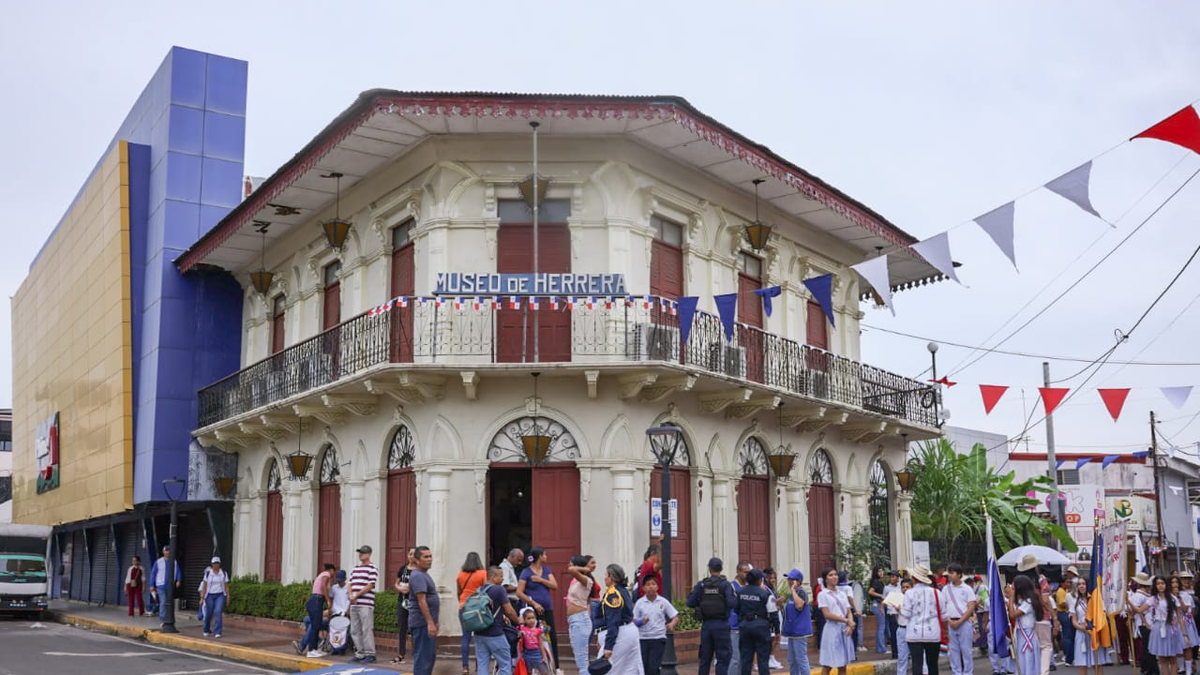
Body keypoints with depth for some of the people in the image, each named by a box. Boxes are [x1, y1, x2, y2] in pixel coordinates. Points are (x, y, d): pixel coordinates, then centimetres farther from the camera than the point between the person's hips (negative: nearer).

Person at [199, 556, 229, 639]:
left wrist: (228, 597, -3)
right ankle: (206, 630, 36)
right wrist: (202, 598, -7)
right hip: (210, 596, 1)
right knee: (208, 614, 7)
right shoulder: (208, 573, -1)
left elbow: (226, 586, 2)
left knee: (218, 612, -18)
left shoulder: (224, 573, 0)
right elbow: (204, 586, -2)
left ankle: (217, 633, -18)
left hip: (220, 596, -1)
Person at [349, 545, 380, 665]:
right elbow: (350, 584, 16)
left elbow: (370, 585, -10)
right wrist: (351, 595, -3)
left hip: (366, 604, -7)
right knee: (355, 630, 8)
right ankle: (360, 654, 16)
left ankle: (370, 654, -2)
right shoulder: (355, 568, 18)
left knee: (367, 630, -7)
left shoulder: (372, 568, -3)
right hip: (354, 604, 7)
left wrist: (356, 595, -12)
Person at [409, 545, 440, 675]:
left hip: (427, 623, 10)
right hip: (422, 623, -10)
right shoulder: (418, 576, -15)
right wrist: (430, 623, -25)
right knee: (423, 656, -7)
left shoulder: (424, 575, 16)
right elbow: (421, 601, -22)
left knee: (430, 654, 15)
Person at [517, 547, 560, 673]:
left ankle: (555, 667, 11)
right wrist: (534, 603, -16)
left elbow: (555, 586, 1)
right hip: (534, 610, -5)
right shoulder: (526, 572, -6)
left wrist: (540, 580, -11)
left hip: (547, 609, 5)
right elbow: (519, 593, -11)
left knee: (553, 637, 4)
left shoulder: (546, 569, 11)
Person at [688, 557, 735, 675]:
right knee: (722, 658, 2)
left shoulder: (701, 585, 2)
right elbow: (731, 603, -18)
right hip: (721, 624, -3)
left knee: (705, 658, 13)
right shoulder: (725, 584, -7)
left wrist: (692, 592, 17)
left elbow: (690, 603, -2)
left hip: (706, 624, 3)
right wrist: (736, 598, 3)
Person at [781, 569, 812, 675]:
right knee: (792, 661, 14)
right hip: (792, 631, 10)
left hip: (800, 631, -9)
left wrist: (793, 589, -25)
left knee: (801, 659, -7)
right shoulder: (791, 594, 14)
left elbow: (799, 605, -33)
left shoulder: (801, 592, -13)